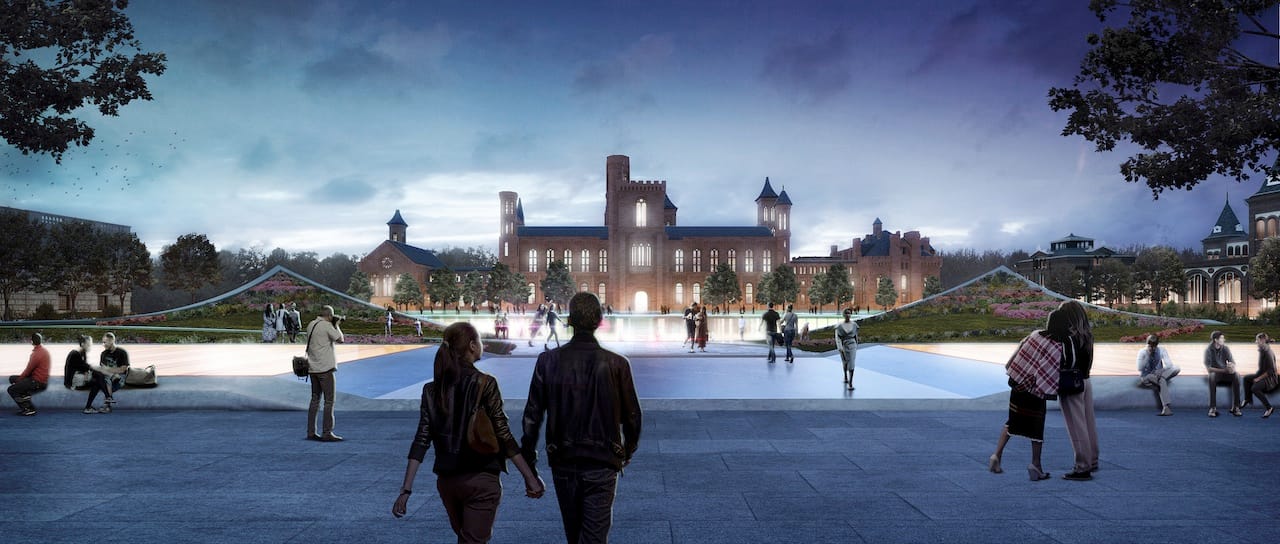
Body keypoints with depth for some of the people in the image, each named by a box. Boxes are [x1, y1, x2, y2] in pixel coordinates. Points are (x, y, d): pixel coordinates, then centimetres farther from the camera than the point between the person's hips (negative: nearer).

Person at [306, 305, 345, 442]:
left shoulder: (311, 325, 11)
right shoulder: (327, 325, -13)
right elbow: (339, 339, -10)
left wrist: (334, 325, 18)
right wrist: (337, 325, 5)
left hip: (313, 368, 8)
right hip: (325, 368, -8)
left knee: (315, 399, 13)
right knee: (329, 401, -3)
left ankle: (311, 432, 14)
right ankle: (327, 433, -4)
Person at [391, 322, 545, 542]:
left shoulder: (433, 389, 2)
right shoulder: (484, 384, -12)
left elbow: (421, 440, -3)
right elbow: (504, 435, -13)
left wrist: (406, 489, -2)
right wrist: (530, 477, -8)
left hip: (446, 481, 6)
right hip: (481, 481, -5)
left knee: (465, 537, 24)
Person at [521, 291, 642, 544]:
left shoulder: (548, 361, -6)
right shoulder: (616, 364, -9)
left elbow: (532, 415, -2)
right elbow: (632, 416, 0)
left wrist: (528, 458, 10)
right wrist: (628, 452, 18)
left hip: (562, 462, 2)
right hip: (602, 464, -2)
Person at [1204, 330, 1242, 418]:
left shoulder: (1225, 348, 1)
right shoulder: (1208, 350, -8)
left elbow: (1233, 363, -5)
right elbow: (1208, 368, -14)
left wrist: (1232, 366, -30)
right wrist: (1223, 370, -25)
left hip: (1226, 373, 3)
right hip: (1215, 373, -3)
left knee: (1236, 376, -30)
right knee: (1212, 377, -38)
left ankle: (1236, 407, -28)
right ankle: (1213, 408, -37)